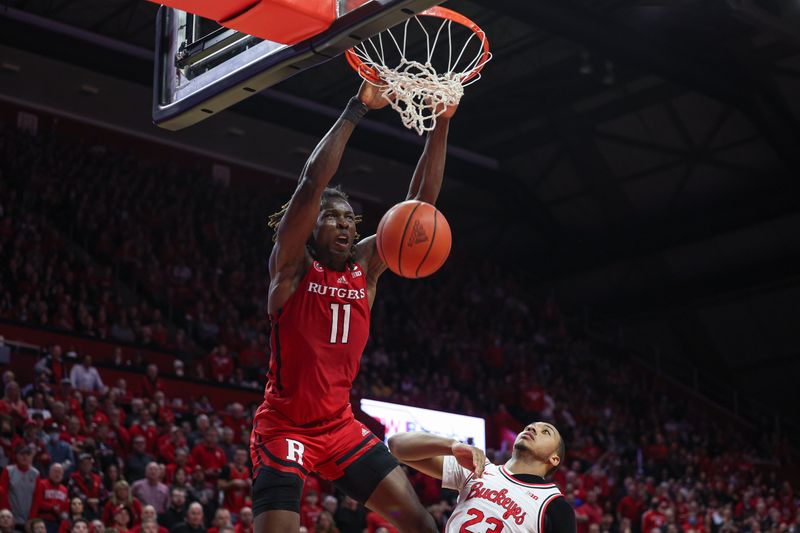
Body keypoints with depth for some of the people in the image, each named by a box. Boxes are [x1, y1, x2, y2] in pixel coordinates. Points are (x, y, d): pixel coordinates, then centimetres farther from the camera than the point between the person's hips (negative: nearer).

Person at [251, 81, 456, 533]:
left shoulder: (366, 266, 5)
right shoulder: (292, 266, -8)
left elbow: (422, 202, -1)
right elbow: (313, 181, -22)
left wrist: (442, 123, -9)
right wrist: (357, 110, -22)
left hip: (341, 426, 6)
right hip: (284, 429, -5)